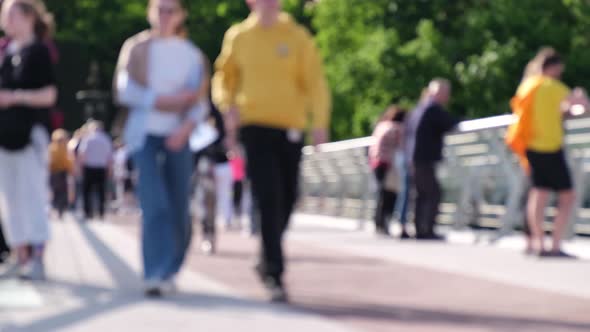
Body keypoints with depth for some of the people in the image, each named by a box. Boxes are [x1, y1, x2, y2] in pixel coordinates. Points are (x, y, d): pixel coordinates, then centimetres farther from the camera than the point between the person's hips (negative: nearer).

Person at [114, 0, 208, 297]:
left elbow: (199, 101, 4)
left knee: (179, 210, 0)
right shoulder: (136, 48, 5)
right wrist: (165, 100, -14)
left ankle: (169, 272, 19)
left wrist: (186, 127, -15)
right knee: (155, 205, -16)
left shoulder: (191, 55, 8)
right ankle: (155, 275, -19)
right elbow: (125, 91, -3)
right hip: (145, 135, -2)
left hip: (177, 138, 2)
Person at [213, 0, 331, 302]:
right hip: (255, 126, -1)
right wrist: (227, 104, -4)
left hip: (290, 127, 1)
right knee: (268, 198, -13)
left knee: (287, 199, 9)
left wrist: (320, 122, -11)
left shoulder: (297, 37, 2)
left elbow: (315, 81, -1)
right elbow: (225, 76, 16)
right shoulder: (239, 36, 5)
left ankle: (268, 260, 34)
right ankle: (275, 275, -11)